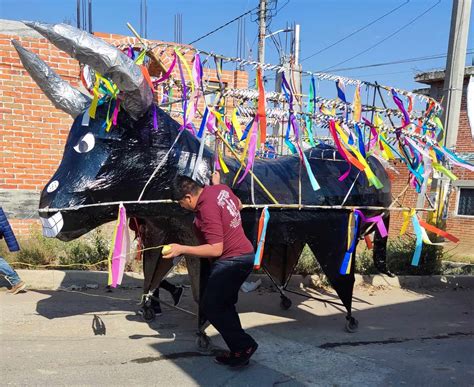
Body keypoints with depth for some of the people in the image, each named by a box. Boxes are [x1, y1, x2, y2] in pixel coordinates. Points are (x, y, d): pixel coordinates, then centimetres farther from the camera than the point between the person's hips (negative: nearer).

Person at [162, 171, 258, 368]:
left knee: (211, 305, -6)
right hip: (245, 254, 10)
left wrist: (182, 249, -24)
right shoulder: (221, 189, 1)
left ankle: (243, 346, 2)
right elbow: (239, 205, 21)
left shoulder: (207, 210, -25)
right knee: (224, 304, 18)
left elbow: (216, 249, -26)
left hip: (231, 261, -10)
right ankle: (240, 348, 25)